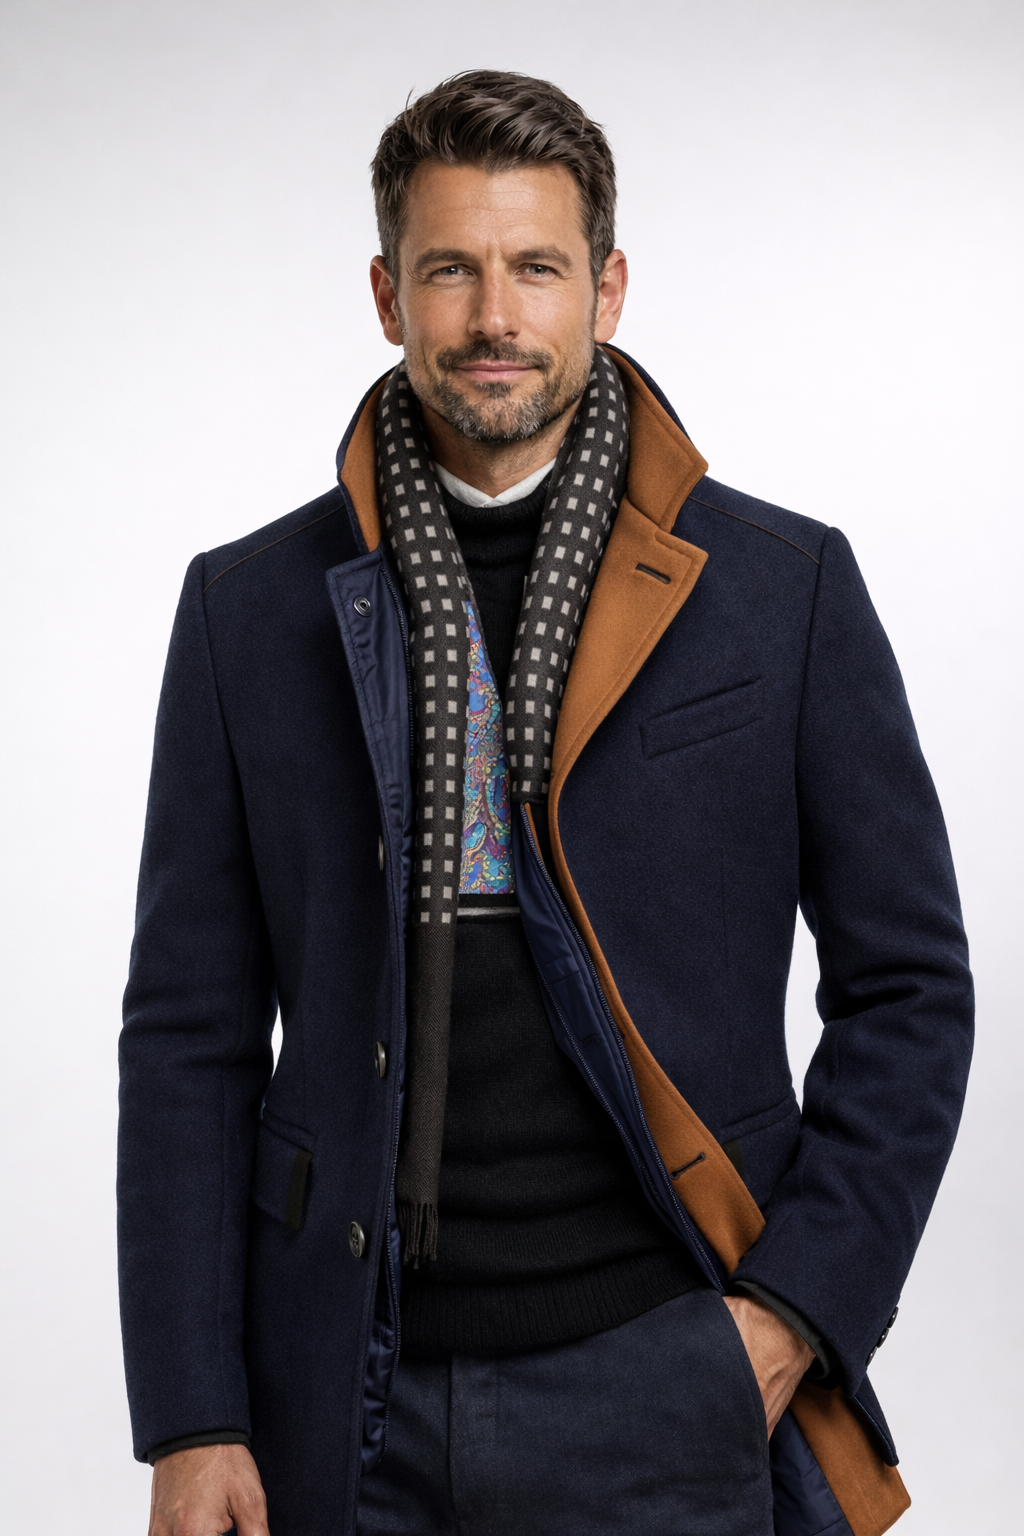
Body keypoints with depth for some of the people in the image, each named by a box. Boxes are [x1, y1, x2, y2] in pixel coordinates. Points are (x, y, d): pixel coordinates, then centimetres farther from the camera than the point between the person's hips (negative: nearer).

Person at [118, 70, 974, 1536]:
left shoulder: (786, 588, 1)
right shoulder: (250, 606, 4)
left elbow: (908, 987, 4)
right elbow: (193, 1033, 4)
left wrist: (795, 1310, -6)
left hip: (662, 1394, -1)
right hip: (351, 1410, 1)